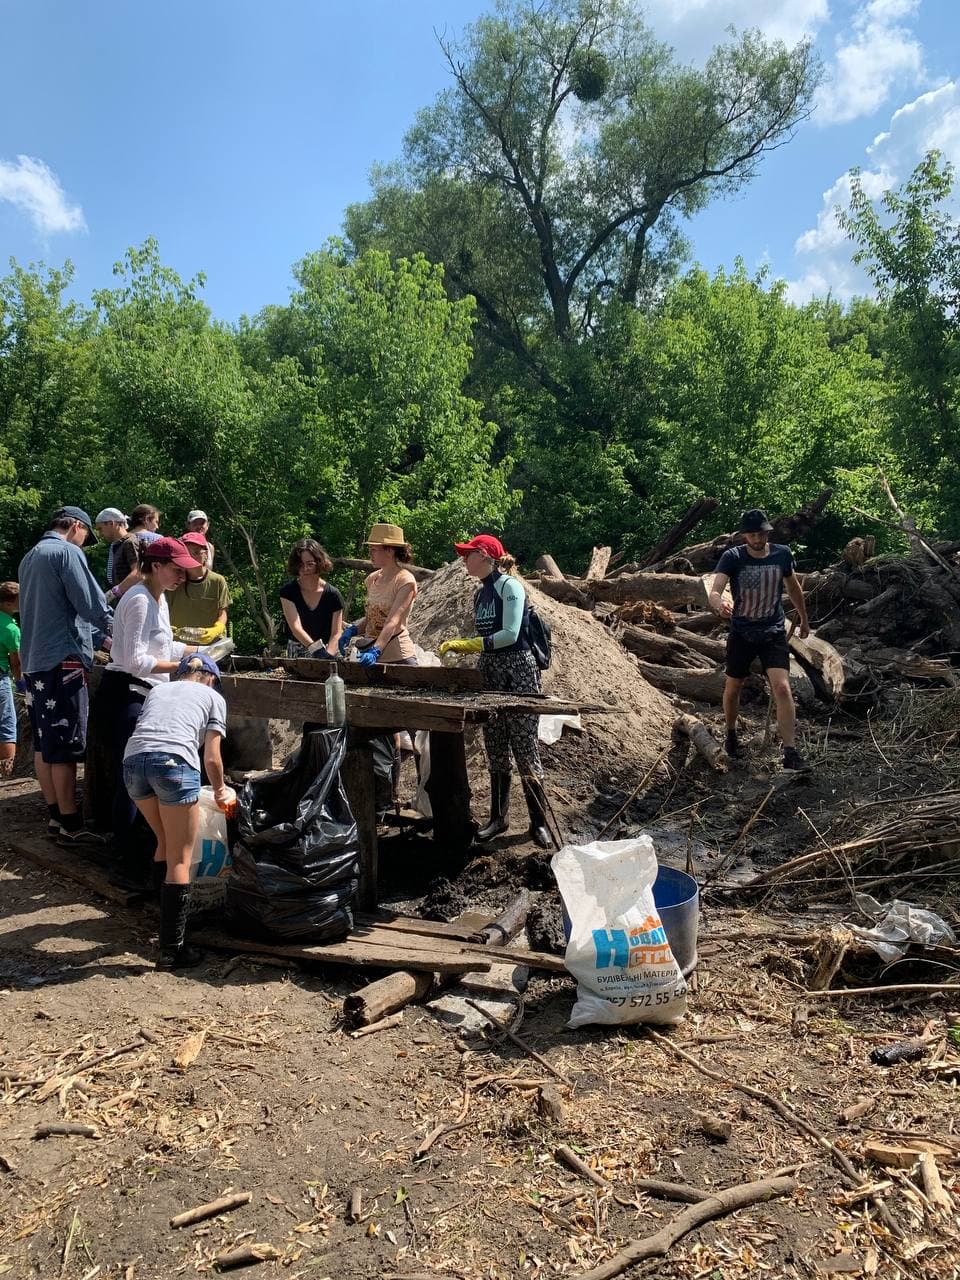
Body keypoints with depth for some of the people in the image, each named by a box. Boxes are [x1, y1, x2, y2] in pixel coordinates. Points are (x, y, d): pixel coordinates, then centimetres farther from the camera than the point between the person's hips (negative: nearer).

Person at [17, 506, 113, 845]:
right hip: (62, 661, -9)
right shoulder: (67, 552, -11)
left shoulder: (30, 557, 18)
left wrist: (98, 637, 24)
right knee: (66, 747, -5)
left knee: (44, 745, 12)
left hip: (34, 662, 9)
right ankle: (70, 826, 0)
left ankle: (55, 815, 19)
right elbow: (92, 606, -15)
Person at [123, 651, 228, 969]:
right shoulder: (213, 696, 21)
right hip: (173, 762, -5)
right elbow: (211, 758, 15)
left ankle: (169, 916, 36)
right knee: (179, 860, 4)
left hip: (132, 760, 5)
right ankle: (171, 949, 5)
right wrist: (219, 791, 31)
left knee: (165, 844, 25)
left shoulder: (158, 689, 32)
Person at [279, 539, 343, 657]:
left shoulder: (333, 595, -2)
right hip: (296, 653, 1)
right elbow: (296, 628, -12)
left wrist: (327, 654, -22)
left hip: (328, 651, -1)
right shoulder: (288, 591, -2)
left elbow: (336, 634, -4)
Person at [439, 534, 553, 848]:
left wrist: (467, 644, -14)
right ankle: (499, 817, 20)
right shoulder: (480, 594, 15)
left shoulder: (509, 586, -9)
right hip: (489, 672, 8)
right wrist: (458, 645, 2)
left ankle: (539, 822, 4)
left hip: (517, 671, -8)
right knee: (496, 751, 10)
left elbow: (510, 634, -18)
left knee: (524, 750, -5)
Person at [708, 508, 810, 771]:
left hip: (774, 633, 0)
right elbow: (714, 592, -27)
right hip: (741, 633, 0)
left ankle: (790, 753, -12)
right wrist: (720, 605, -51)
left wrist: (804, 619, 24)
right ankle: (731, 735, 41)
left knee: (782, 688, -16)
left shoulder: (782, 554, -5)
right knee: (733, 688, 14)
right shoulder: (732, 557, -13)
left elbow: (793, 587, 14)